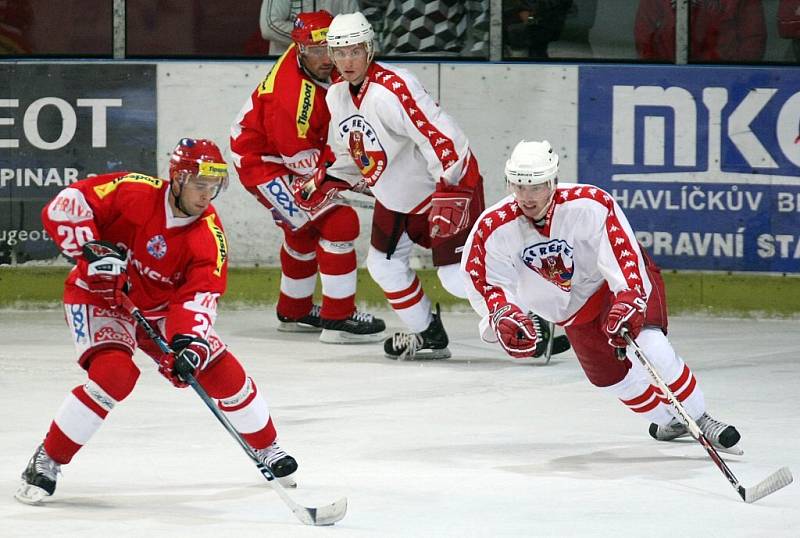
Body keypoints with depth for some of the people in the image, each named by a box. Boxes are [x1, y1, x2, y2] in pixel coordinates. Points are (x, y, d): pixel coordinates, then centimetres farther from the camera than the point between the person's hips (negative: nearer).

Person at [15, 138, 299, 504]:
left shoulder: (209, 237, -17)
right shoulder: (132, 192, -26)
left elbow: (200, 296, -24)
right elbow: (64, 206, -25)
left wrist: (189, 341, -41)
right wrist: (91, 250, -36)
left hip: (159, 308, 4)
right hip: (97, 296, -4)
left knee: (223, 371, -2)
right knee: (114, 373, -29)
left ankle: (267, 449, 23)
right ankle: (46, 461, -16)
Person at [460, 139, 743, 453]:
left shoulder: (588, 204, -33)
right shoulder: (494, 228, -23)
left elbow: (622, 251, -40)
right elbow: (481, 278, -20)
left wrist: (629, 301, -55)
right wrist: (502, 315, -39)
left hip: (623, 280, -5)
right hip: (575, 307, 5)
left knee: (651, 347, -26)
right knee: (608, 374, 3)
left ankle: (700, 420, -10)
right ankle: (668, 421, 29)